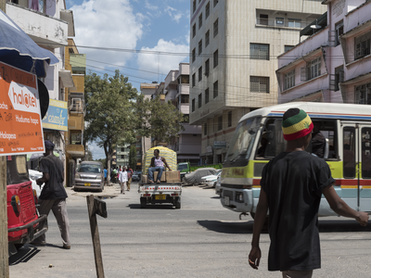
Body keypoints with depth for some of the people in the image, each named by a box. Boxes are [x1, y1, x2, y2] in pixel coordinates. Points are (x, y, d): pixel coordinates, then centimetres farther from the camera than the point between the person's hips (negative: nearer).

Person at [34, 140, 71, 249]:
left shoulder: (44, 160, -8)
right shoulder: (59, 161, 13)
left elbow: (46, 177, -15)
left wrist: (39, 181, 3)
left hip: (48, 192, -5)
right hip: (60, 192, 6)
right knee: (63, 219, 1)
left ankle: (40, 240, 23)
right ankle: (66, 243, -1)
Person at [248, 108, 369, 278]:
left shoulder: (271, 166, 3)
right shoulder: (316, 165, -11)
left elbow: (261, 208, 2)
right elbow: (336, 205, -7)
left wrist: (255, 245, 7)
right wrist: (359, 216, 13)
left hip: (278, 246, 6)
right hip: (301, 250, -6)